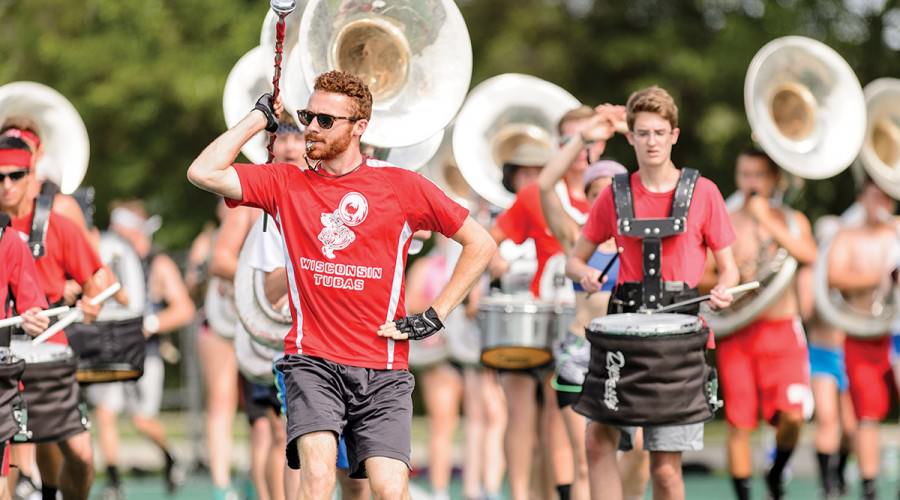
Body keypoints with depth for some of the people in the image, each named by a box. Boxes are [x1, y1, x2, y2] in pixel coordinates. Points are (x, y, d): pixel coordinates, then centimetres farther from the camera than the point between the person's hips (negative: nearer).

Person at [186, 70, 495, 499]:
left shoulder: (401, 186, 4)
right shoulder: (285, 184, 8)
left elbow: (480, 244, 10)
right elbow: (203, 174, -3)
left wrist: (435, 315, 4)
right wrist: (259, 117, 4)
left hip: (383, 371, 0)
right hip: (312, 361, 0)